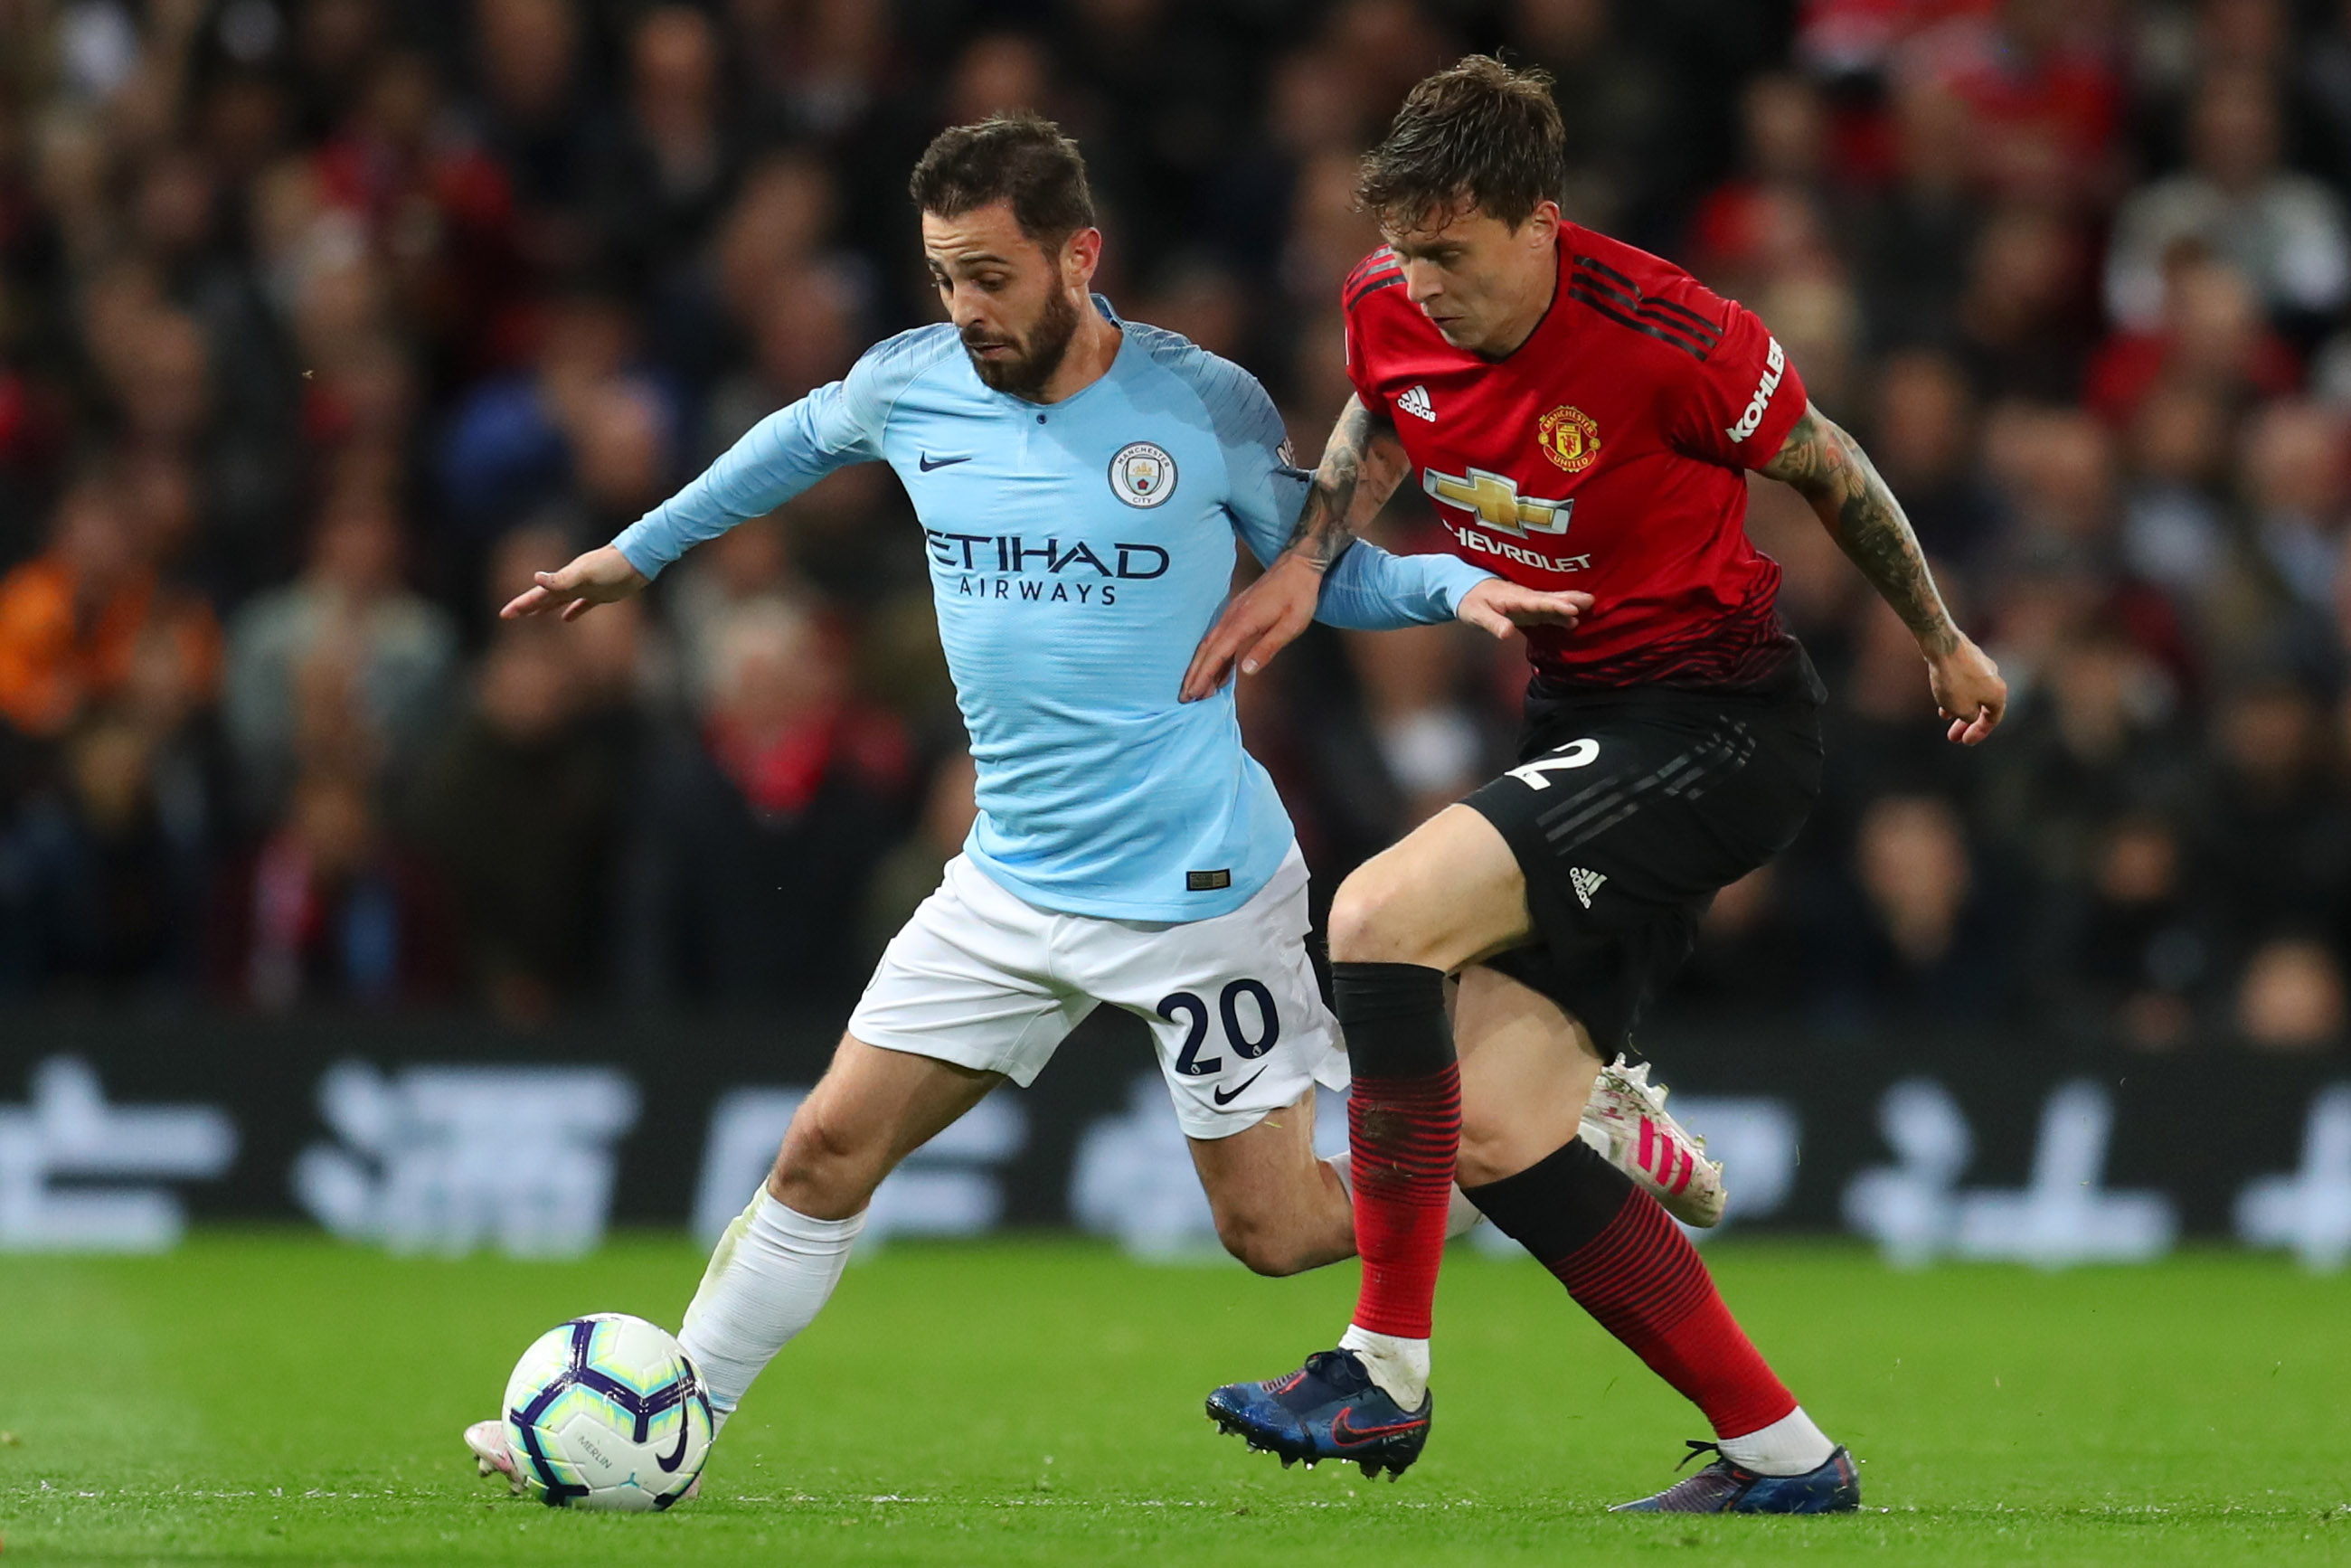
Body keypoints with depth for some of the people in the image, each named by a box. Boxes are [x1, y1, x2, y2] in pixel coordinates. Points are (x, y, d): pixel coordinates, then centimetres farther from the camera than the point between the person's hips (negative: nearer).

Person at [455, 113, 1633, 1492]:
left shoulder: (1206, 406, -9)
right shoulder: (908, 388, -1)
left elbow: (1320, 574, 6)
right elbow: (802, 437, 23)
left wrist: (1460, 587, -13)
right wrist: (639, 552, 32)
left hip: (1198, 892, -4)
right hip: (1013, 887, 4)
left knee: (1275, 1231, -2)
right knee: (830, 1149, -1)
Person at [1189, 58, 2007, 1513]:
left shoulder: (1670, 339, -22)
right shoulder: (1391, 304, -5)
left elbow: (1826, 466, -5)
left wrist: (1945, 642, 10)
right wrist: (1308, 558, 2)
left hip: (1724, 722, -8)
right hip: (1580, 722, 8)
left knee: (1383, 912, -25)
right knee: (1493, 1135, -3)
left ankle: (1385, 1373, -17)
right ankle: (1784, 1456, 6)